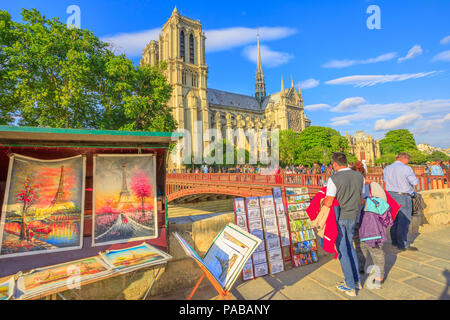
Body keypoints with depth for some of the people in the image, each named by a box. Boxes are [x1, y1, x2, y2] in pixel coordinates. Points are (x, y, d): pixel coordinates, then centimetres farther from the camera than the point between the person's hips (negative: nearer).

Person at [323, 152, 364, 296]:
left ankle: (350, 286, 20)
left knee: (342, 250, 7)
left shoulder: (334, 179, -17)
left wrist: (322, 201, 2)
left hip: (339, 218, -6)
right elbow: (361, 199, 10)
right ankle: (357, 280, 34)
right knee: (349, 246, 23)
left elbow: (328, 203, -19)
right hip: (353, 217, 6)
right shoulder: (360, 176, 2)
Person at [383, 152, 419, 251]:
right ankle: (402, 244, 4)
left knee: (394, 218, 15)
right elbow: (415, 182, -6)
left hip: (390, 195, 6)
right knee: (404, 220, 0)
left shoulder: (386, 169, 6)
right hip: (403, 197, -6)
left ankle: (394, 241, 25)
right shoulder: (406, 169, -12)